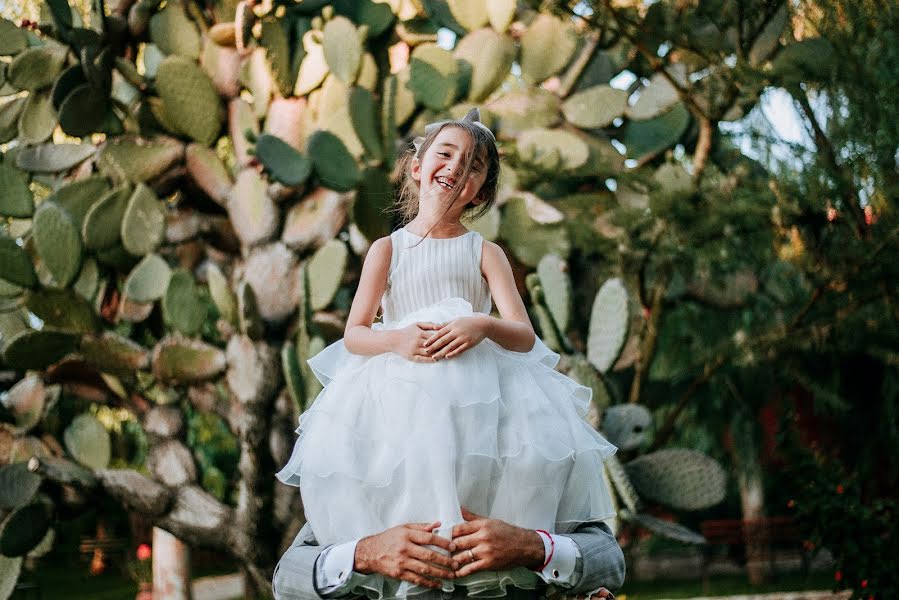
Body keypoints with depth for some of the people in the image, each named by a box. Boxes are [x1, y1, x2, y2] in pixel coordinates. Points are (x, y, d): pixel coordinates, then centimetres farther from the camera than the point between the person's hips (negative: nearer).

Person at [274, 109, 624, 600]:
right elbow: (353, 335, 4)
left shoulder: (485, 253, 10)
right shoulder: (387, 249, 11)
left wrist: (483, 326, -23)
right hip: (400, 389, 0)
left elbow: (525, 335, 0)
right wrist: (397, 340, -18)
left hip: (480, 388, 1)